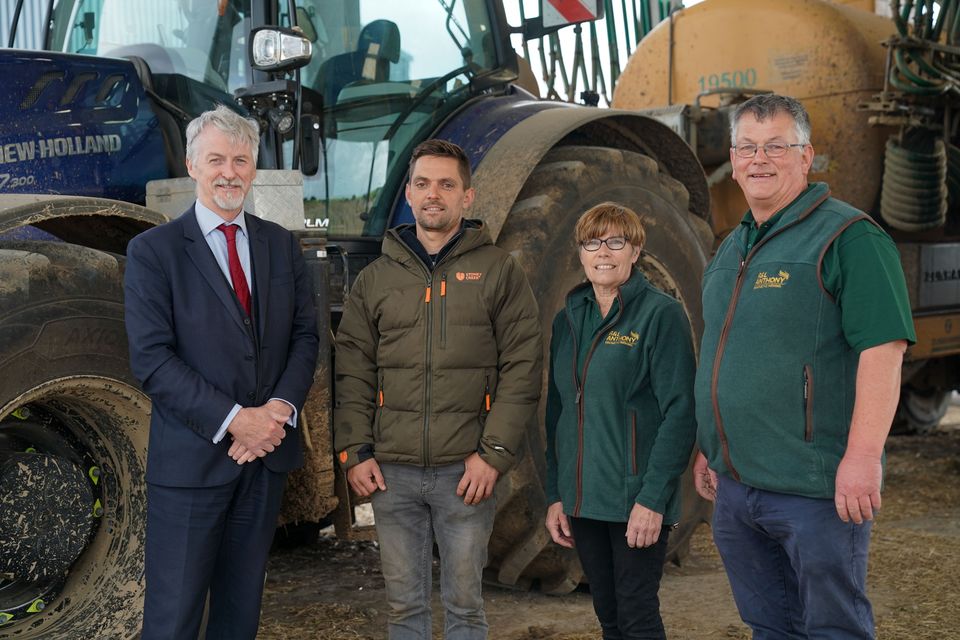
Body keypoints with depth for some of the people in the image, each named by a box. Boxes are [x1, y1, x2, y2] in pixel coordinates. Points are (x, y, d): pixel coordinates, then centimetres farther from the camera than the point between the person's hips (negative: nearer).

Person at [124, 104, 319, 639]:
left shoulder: (282, 245, 9)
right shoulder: (153, 250, -5)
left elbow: (305, 335, 7)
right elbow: (152, 359, -12)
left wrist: (282, 407, -11)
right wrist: (234, 420, -18)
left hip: (269, 453, 4)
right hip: (192, 456, -4)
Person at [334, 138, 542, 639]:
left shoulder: (498, 270, 3)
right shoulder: (375, 278, 10)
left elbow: (522, 369, -3)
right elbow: (352, 375, 9)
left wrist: (494, 453, -10)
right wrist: (354, 452, -1)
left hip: (466, 471, -2)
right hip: (391, 471, 2)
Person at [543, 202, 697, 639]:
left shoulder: (661, 315, -8)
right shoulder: (568, 320, 10)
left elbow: (679, 412, -13)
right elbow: (557, 412, 13)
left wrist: (654, 498, -18)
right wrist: (554, 494, 8)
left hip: (636, 501, -6)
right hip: (582, 499, 6)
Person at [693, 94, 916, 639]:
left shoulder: (847, 237, -10)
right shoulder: (733, 249, 16)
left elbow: (883, 349, -18)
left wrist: (862, 456, -25)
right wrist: (712, 449, 21)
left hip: (814, 489, -8)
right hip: (735, 485, 8)